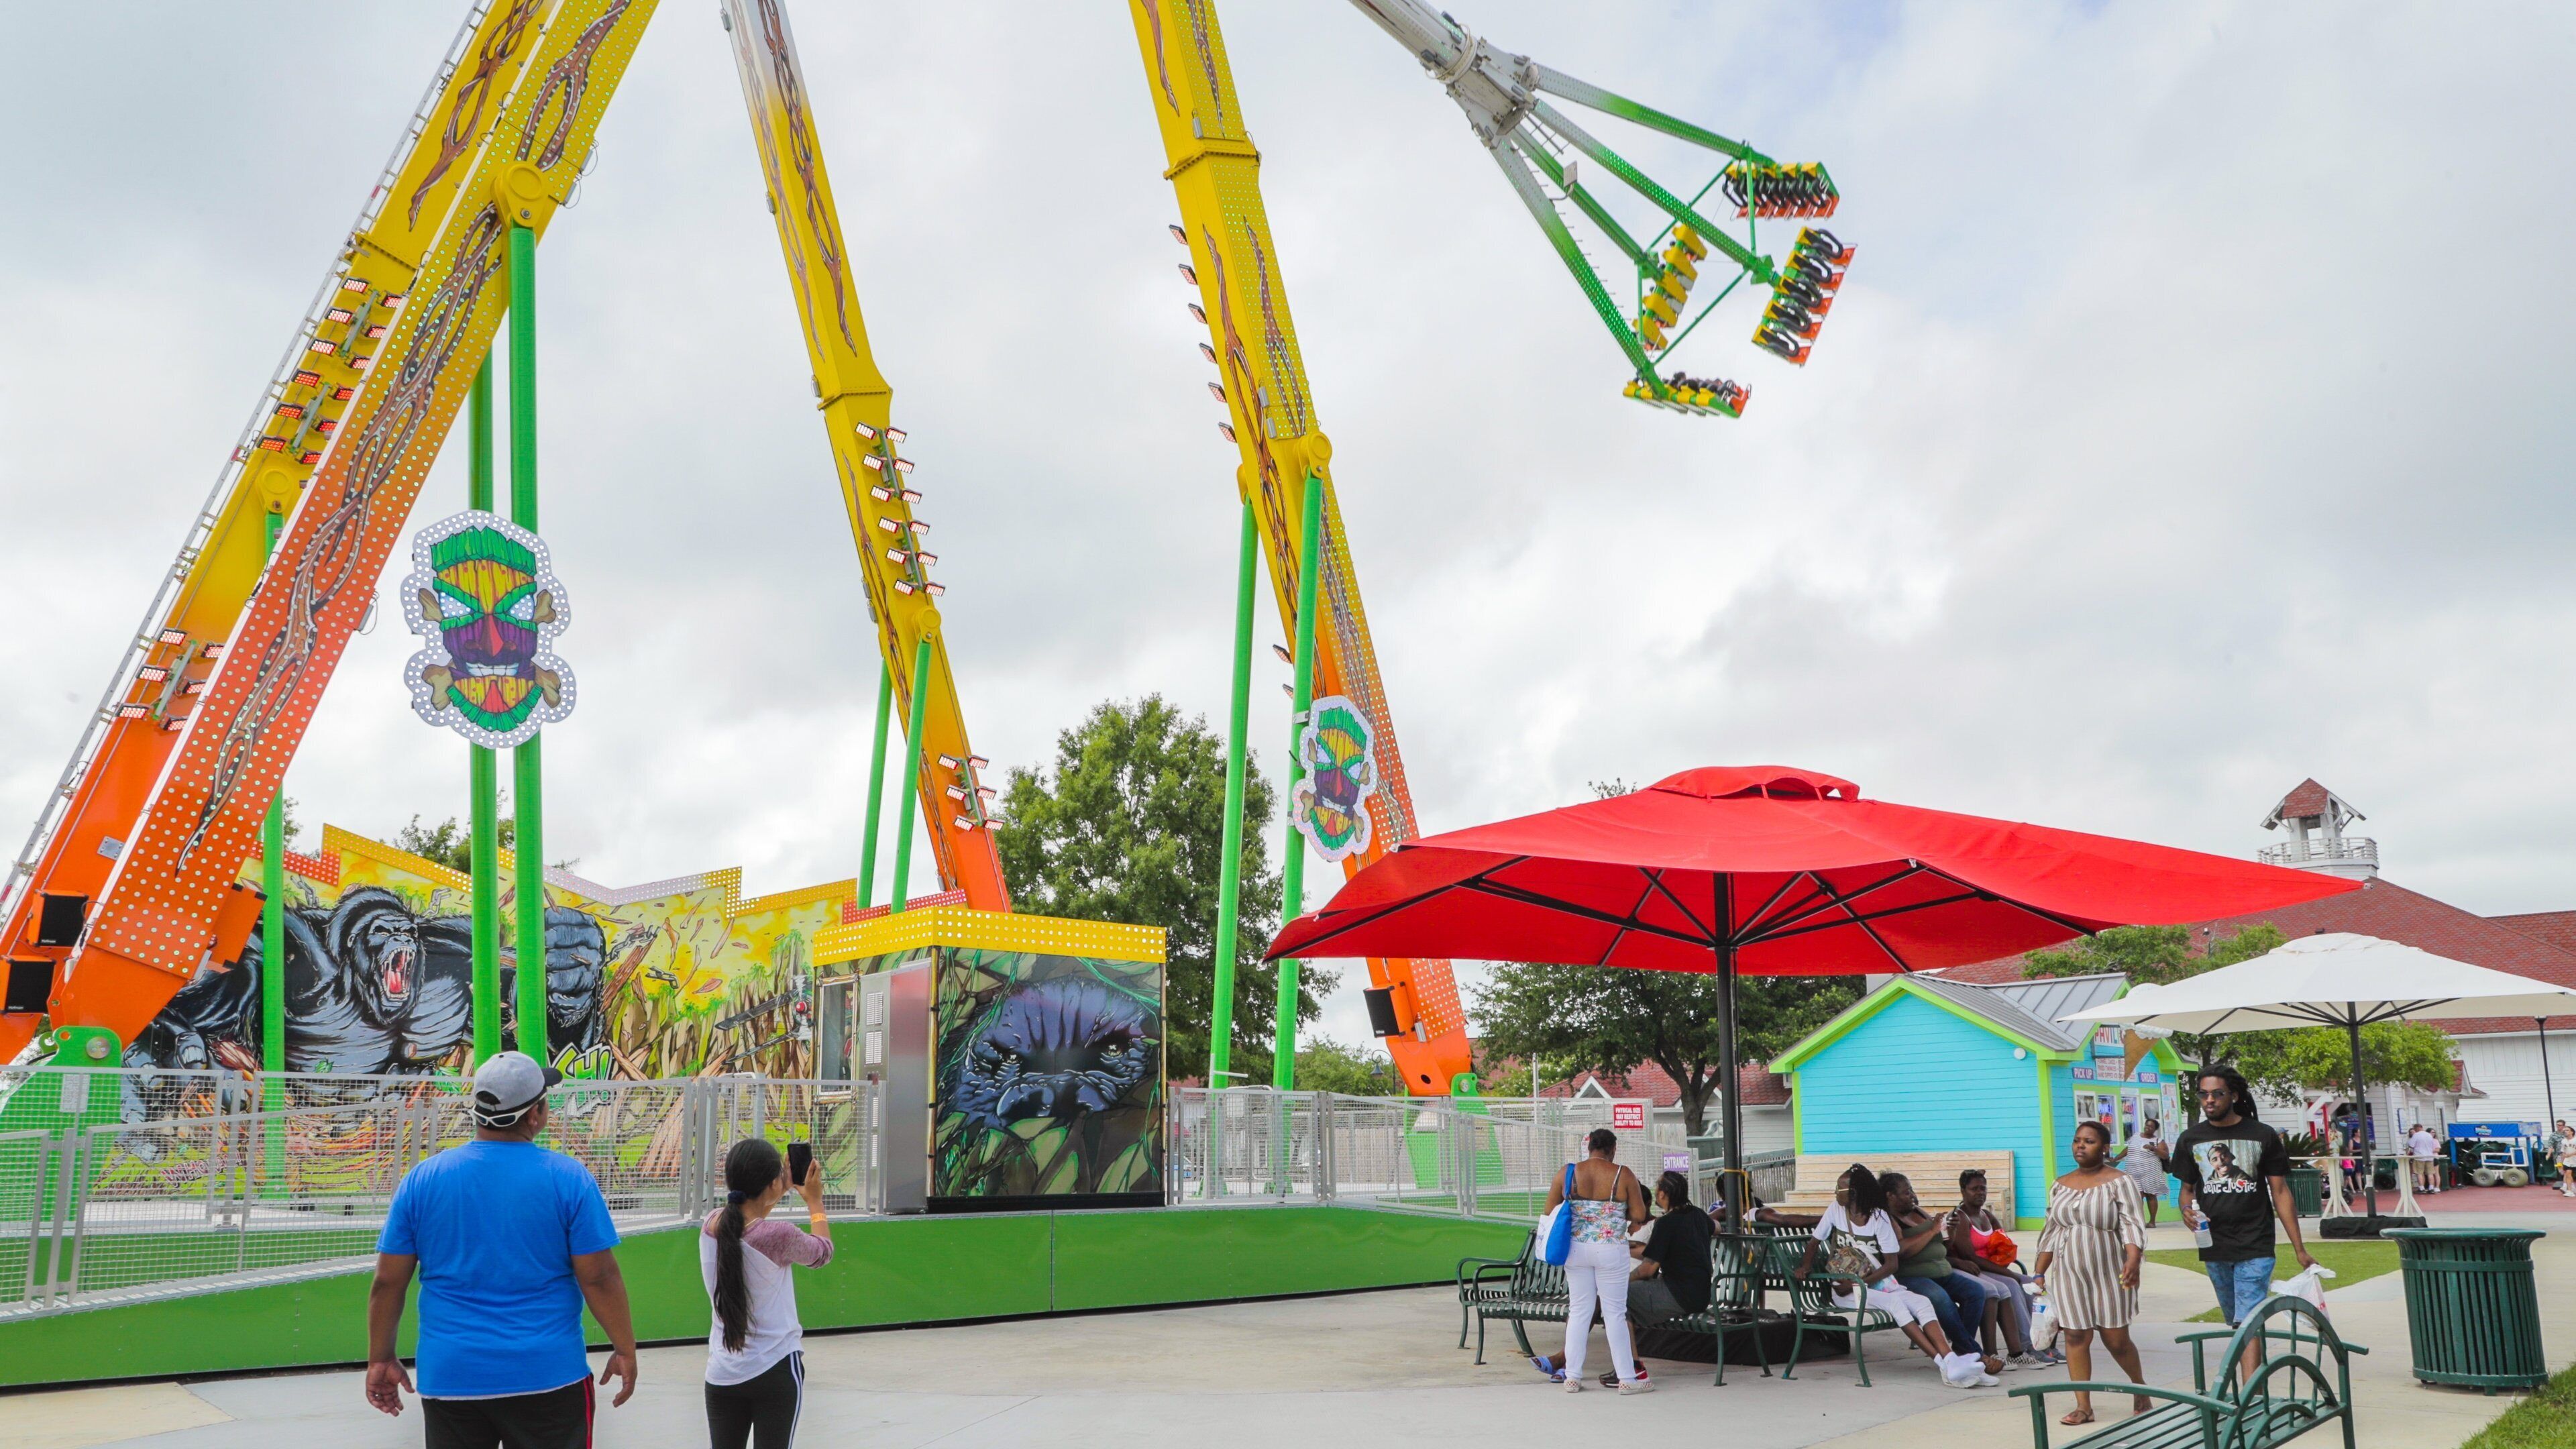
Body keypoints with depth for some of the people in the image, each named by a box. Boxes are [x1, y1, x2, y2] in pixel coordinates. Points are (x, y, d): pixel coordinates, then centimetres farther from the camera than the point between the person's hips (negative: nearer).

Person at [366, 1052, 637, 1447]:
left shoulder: (422, 1179, -1)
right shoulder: (568, 1178, -8)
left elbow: (388, 1282, 2)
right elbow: (599, 1278, -8)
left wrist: (380, 1359, 14)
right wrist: (625, 1351, 3)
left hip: (449, 1378, 2)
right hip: (548, 1377, -2)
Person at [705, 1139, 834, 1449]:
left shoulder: (711, 1225, -3)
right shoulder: (779, 1236, -18)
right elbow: (822, 1253, 3)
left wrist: (781, 1191, 24)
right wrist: (815, 1201, 17)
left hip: (722, 1374, 5)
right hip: (776, 1372, -5)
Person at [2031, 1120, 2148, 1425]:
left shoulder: (2119, 1182, -4)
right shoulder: (2061, 1186, 10)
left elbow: (2132, 1225, -12)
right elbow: (2050, 1232, 14)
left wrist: (2133, 1260, -28)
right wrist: (2039, 1272, 12)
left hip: (2109, 1272, -4)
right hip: (2070, 1273, 4)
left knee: (2116, 1339, 2)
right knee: (2076, 1337, 1)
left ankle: (2141, 1390, 28)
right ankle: (2083, 1406, 7)